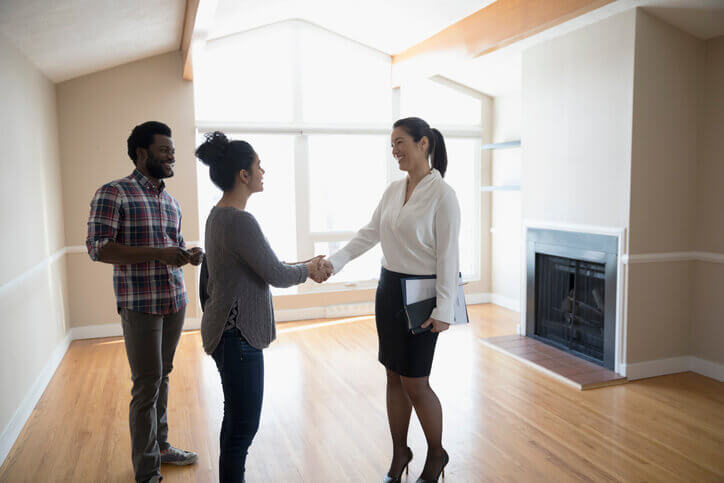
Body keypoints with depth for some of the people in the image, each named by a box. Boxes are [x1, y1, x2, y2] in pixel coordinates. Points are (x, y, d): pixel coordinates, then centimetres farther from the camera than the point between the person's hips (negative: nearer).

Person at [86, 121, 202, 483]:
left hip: (175, 300, 6)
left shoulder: (171, 202, 14)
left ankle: (160, 446, 31)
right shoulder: (113, 193, -7)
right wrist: (159, 253, -22)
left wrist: (189, 256, 0)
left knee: (162, 377, 15)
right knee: (147, 384, -1)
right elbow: (98, 248, -15)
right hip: (140, 304, -6)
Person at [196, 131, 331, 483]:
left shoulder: (218, 215, 8)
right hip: (238, 335, -10)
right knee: (244, 424, 3)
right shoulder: (240, 221, -23)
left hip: (228, 331, 10)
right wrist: (308, 270, 2)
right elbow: (277, 276, -17)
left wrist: (303, 267, 11)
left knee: (237, 418, 22)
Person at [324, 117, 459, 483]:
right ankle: (399, 454, 32)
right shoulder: (393, 190, 8)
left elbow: (447, 255, -15)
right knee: (394, 377, 14)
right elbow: (369, 234, 7)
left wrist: (443, 310, -16)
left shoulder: (442, 194, -13)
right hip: (389, 289, 7)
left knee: (415, 382, 2)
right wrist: (334, 261, -6)